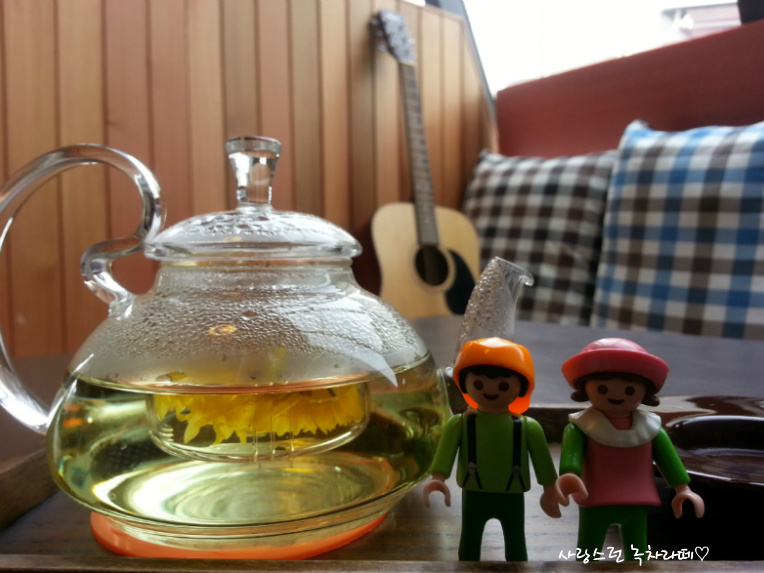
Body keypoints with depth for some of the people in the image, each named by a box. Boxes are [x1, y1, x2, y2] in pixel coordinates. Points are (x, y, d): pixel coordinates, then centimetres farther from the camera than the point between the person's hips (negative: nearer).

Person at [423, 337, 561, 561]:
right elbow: (445, 451, -16)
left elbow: (541, 457, -1)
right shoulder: (459, 424, -10)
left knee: (515, 543, 16)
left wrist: (550, 490, 2)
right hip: (474, 496, 0)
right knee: (470, 541, 14)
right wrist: (438, 478, -28)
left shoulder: (528, 427, -9)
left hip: (512, 497, 0)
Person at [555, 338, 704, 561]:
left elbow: (667, 455, 4)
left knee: (637, 554, 16)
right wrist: (569, 476, -44)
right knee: (588, 554, 6)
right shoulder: (581, 427, -13)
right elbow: (571, 452, -25)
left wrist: (683, 488, -1)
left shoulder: (650, 427, -1)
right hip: (595, 503, -3)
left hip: (637, 503, 3)